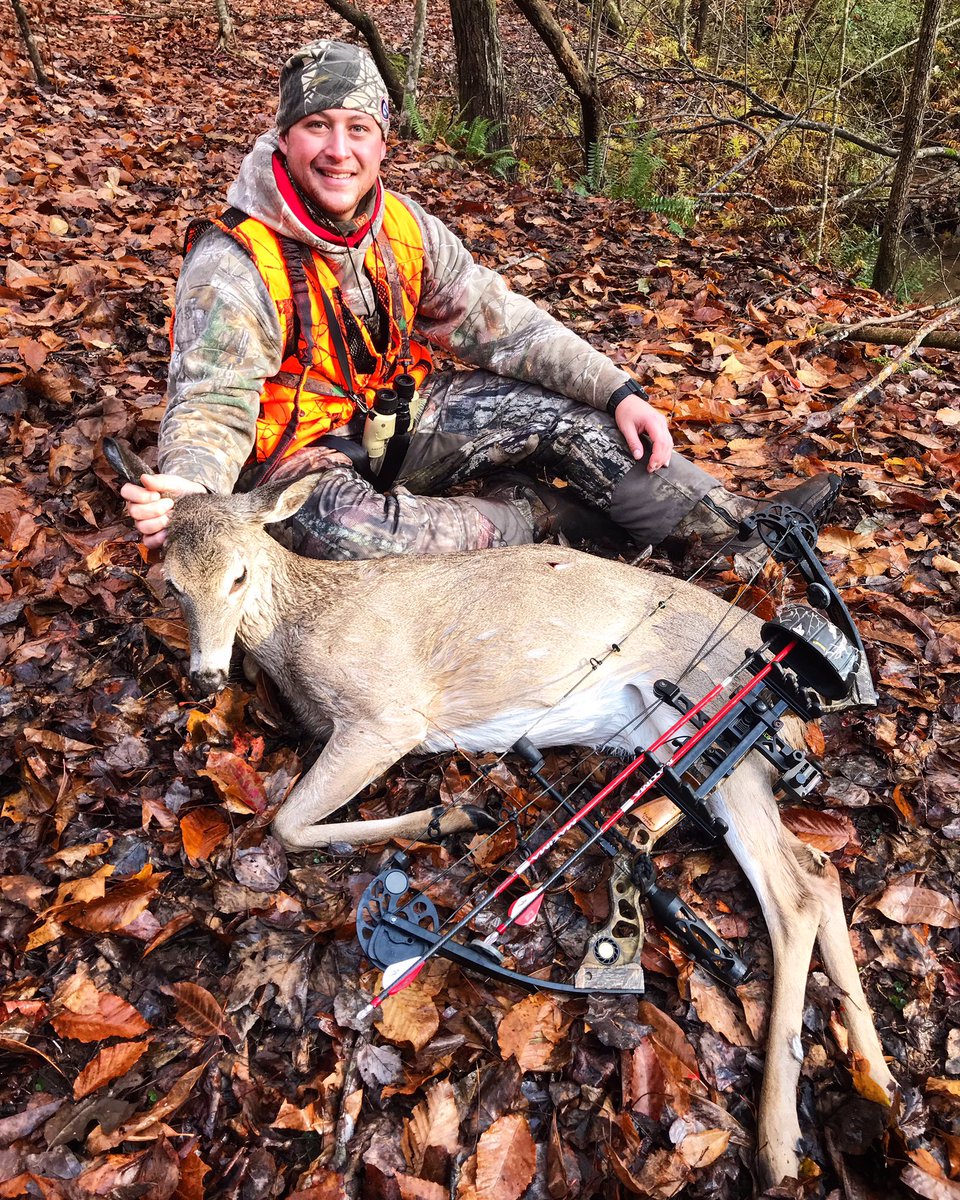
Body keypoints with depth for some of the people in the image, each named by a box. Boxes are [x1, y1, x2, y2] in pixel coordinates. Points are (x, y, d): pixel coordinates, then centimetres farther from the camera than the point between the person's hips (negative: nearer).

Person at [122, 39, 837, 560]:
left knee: (563, 411, -8)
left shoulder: (404, 226, -4)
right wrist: (186, 490, -51)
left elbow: (502, 322, -2)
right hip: (301, 449, -5)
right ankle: (536, 515, -16)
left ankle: (743, 524, 0)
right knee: (337, 525, -41)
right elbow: (213, 405, -27)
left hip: (397, 411, 6)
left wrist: (618, 391, -10)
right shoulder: (233, 263, -22)